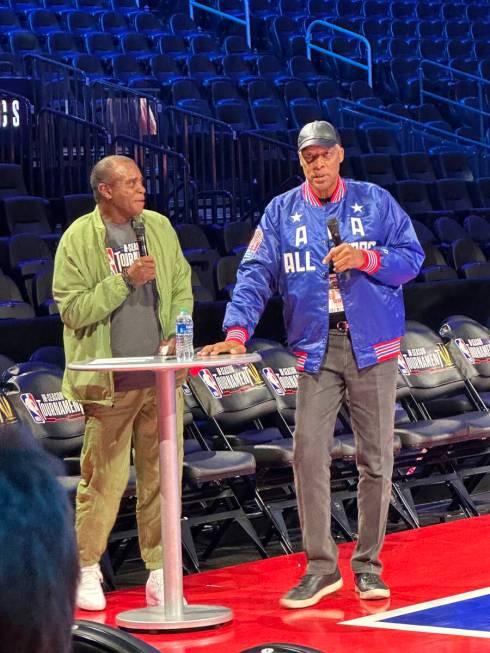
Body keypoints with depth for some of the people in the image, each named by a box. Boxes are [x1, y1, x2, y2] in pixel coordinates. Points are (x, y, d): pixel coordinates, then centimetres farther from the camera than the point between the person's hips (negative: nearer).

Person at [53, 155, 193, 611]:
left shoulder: (159, 228, 10)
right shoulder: (78, 239, -4)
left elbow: (182, 288, 15)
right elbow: (73, 309, -9)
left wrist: (177, 333, -2)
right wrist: (125, 280, -16)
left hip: (161, 376, 4)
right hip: (110, 382, -4)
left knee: (161, 476, 4)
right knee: (104, 479, -1)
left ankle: (160, 573, 12)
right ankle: (87, 569, 13)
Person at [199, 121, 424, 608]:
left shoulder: (375, 202, 6)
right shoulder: (281, 212, 7)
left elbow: (412, 257, 5)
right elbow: (256, 273, -1)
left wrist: (365, 258, -14)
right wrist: (237, 331, -15)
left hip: (372, 346, 0)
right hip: (316, 349, 0)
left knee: (375, 455, 3)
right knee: (308, 451, -9)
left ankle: (368, 564, 14)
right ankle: (320, 567, 0)